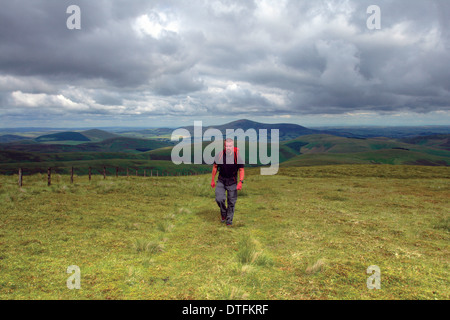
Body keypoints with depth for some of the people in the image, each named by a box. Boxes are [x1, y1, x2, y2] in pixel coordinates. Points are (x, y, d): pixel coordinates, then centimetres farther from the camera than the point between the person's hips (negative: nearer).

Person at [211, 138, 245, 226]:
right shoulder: (219, 155, -7)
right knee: (219, 199, -13)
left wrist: (240, 182, -16)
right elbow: (215, 167, 6)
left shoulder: (237, 156, -11)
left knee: (231, 202, 5)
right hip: (221, 181, 1)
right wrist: (213, 180, 8)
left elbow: (241, 170, -4)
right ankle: (223, 212, 18)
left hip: (232, 182, -1)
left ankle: (229, 220, 24)